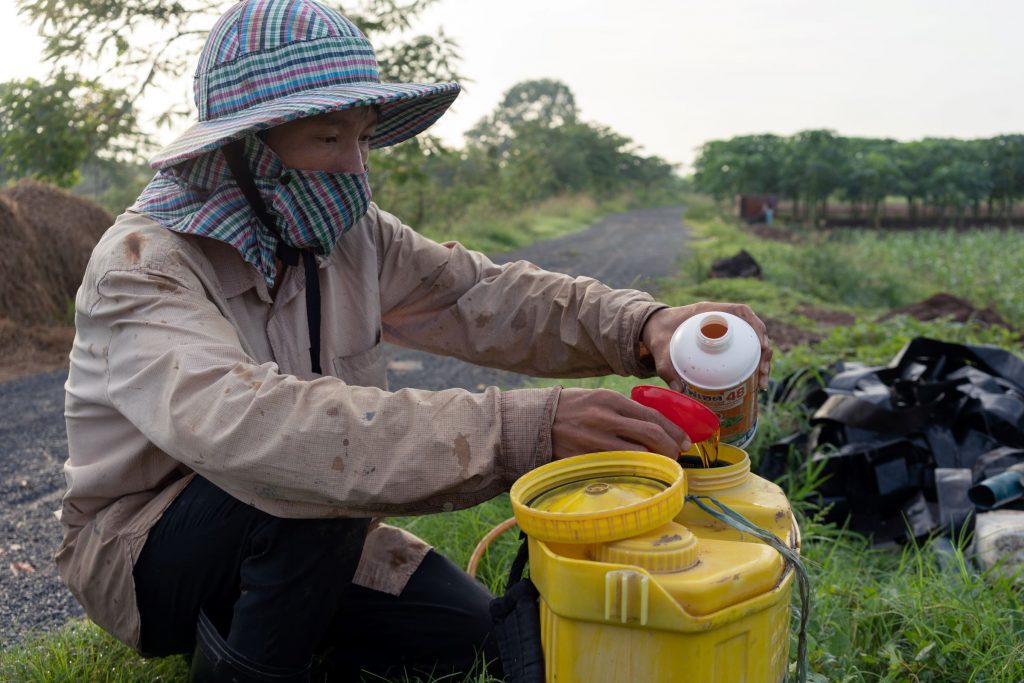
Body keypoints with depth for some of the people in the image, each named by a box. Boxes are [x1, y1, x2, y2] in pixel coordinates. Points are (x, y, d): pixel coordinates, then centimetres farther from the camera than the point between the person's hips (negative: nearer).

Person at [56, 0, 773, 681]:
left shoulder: (350, 232, -4)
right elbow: (244, 424, -44)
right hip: (141, 552, -5)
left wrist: (643, 326, -30)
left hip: (304, 542, 6)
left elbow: (479, 293, -10)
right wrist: (517, 430, -53)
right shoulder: (143, 265, -26)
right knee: (316, 457, -33)